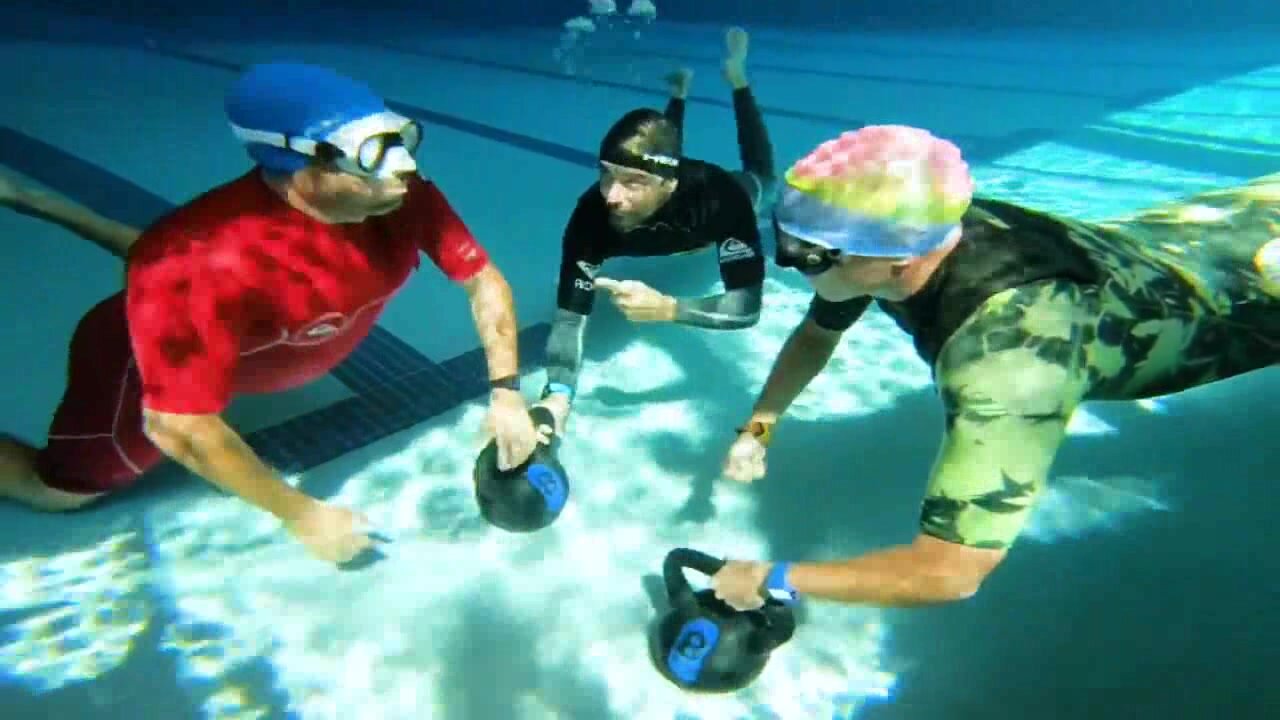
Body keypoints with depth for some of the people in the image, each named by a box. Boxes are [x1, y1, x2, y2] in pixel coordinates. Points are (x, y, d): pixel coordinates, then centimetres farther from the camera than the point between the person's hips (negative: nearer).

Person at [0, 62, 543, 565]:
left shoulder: (406, 197, -30)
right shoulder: (213, 263, -44)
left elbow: (483, 281, -17)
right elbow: (180, 427, -37)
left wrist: (506, 393, -25)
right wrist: (301, 515, -30)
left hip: (266, 341, 5)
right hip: (164, 356, -5)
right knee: (56, 491, 15)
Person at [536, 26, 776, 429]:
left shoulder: (719, 196, -51)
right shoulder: (593, 214, -48)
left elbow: (747, 307, -52)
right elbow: (570, 313, -48)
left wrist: (667, 308, -69)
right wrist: (558, 395, -66)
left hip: (711, 210, -1)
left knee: (762, 179, 34)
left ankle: (736, 76, 46)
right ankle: (680, 91, 57)